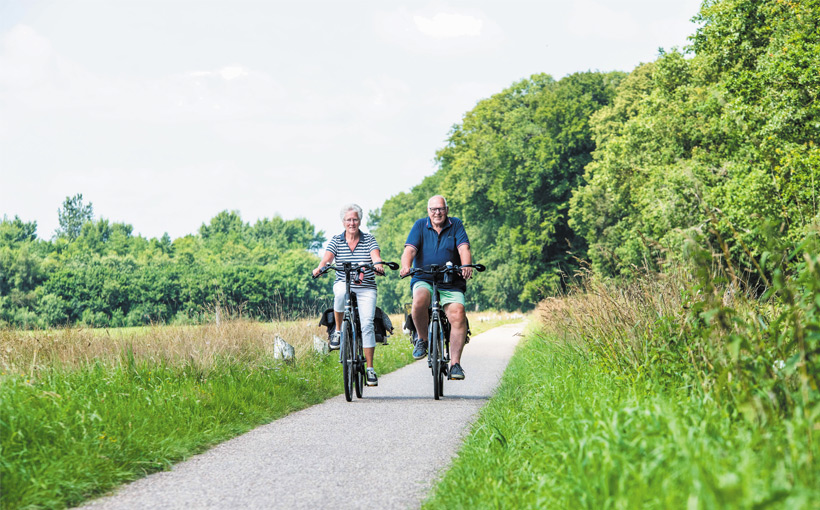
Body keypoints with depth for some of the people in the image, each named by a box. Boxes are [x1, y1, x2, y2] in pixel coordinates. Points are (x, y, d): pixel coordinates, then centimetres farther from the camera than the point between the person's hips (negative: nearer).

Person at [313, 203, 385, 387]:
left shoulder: (369, 240, 3)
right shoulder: (336, 240, 5)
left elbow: (376, 256, -13)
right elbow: (327, 257, -11)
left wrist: (378, 265, -37)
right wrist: (320, 267, -33)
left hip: (366, 289, 0)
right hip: (343, 284, 0)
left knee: (367, 324, -15)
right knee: (341, 293, -38)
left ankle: (370, 369, -7)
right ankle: (338, 330, -14)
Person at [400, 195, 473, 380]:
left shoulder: (456, 225, 5)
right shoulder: (420, 226, 5)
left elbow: (463, 248, -9)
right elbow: (410, 249, -8)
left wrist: (466, 266, -30)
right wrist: (406, 266, -30)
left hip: (451, 283, 0)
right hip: (424, 281, 0)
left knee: (458, 315, -22)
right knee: (420, 300, -34)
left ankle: (455, 363, -16)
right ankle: (422, 339, -9)